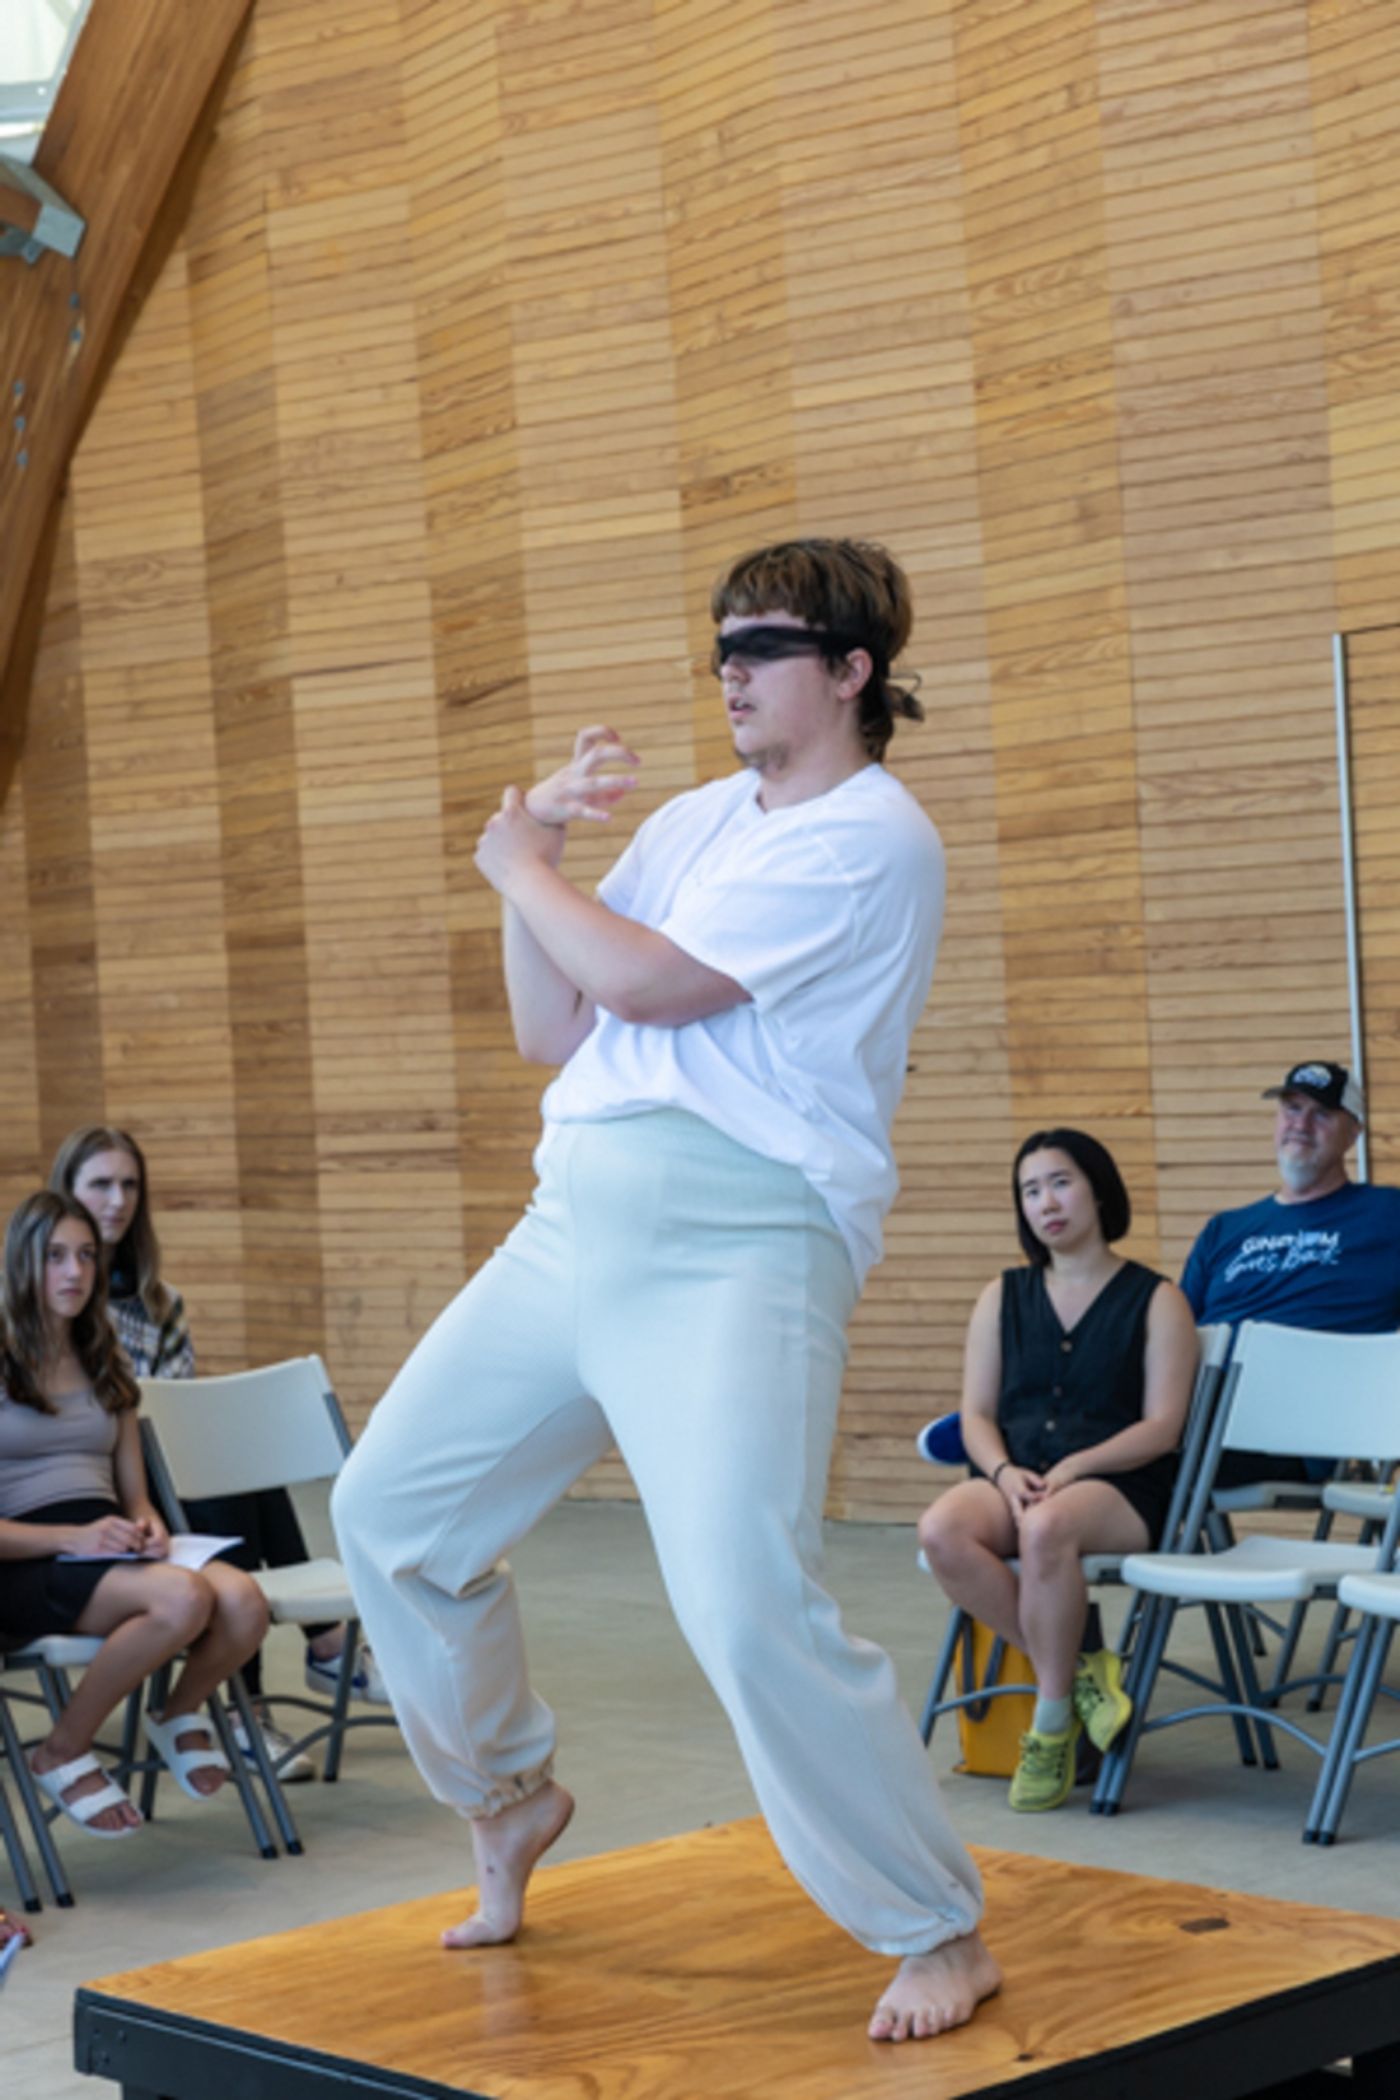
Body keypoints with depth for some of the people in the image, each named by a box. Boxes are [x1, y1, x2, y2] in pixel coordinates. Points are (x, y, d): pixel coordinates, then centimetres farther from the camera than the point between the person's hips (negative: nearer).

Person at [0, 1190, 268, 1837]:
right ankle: (63, 1754, -12)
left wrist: (147, 1526, -3)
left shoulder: (103, 1366, 21)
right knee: (184, 1598, -34)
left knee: (243, 1602, -28)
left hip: (110, 1551, 5)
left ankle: (179, 1714, 5)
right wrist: (74, 1536, -19)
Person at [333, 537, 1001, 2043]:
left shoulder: (870, 836, -7)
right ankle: (509, 1796, 34)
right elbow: (552, 1030, 17)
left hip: (734, 1251, -9)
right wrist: (537, 856, 6)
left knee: (752, 1615, -20)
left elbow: (644, 982, -16)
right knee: (389, 1507, 13)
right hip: (573, 1226, 9)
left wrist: (519, 865, 2)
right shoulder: (690, 819, 19)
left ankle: (940, 1935, -2)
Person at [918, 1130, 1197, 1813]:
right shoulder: (1003, 1297, 19)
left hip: (1120, 1488, -4)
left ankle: (1051, 1725, -22)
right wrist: (1005, 1472, -10)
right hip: (1016, 1478, 4)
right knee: (941, 1531, -32)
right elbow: (977, 1414, 13)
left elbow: (1162, 1426, -2)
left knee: (1046, 1528, -40)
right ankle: (1074, 1673, -17)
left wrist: (1075, 1466, -16)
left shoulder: (1156, 1300, 7)